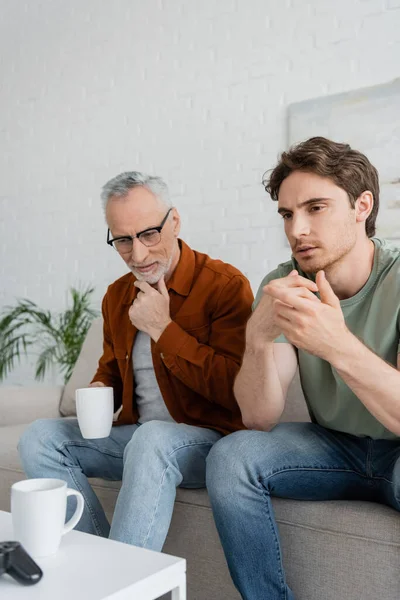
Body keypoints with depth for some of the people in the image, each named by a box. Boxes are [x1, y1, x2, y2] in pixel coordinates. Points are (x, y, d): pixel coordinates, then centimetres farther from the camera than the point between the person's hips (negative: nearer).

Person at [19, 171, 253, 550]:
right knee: (40, 438, -8)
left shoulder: (225, 284, -13)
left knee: (152, 438, -37)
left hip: (207, 438, -6)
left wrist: (162, 327, -19)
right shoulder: (117, 295, 10)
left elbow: (237, 389, -21)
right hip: (135, 437, 7)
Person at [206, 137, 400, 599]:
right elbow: (259, 421, -13)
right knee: (230, 455, -19)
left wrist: (339, 345, -43)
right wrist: (258, 338, -32)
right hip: (336, 447, 4)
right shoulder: (283, 285, -7)